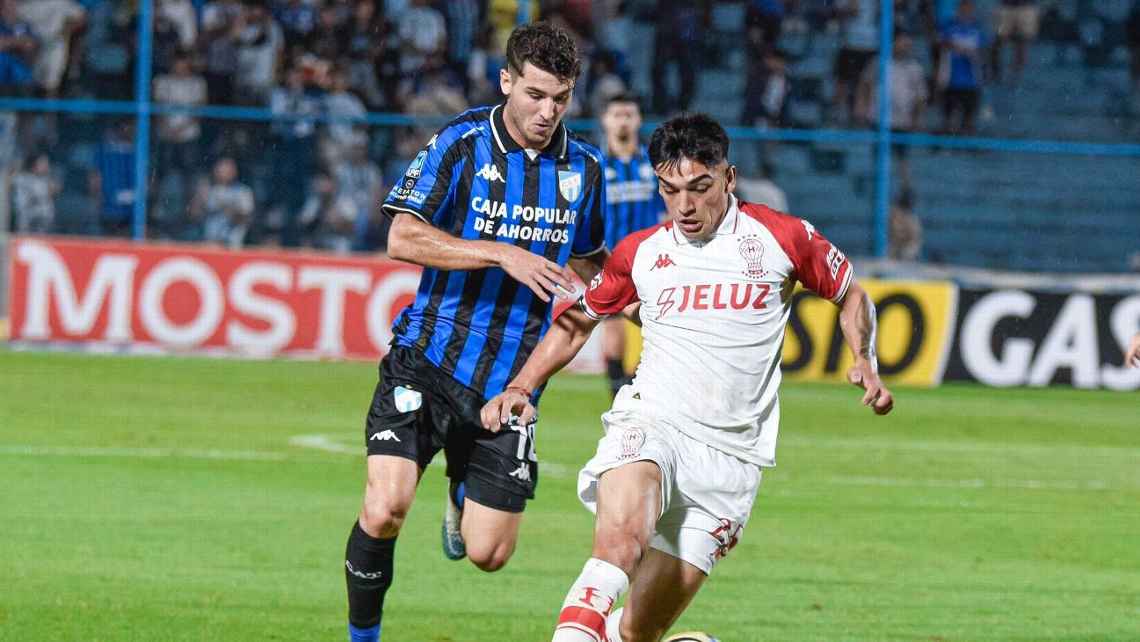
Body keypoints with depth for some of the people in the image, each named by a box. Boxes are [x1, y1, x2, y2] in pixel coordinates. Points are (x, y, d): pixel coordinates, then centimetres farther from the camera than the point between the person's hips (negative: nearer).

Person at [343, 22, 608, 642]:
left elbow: (588, 262, 25)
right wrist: (502, 254, -21)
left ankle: (462, 493, 37)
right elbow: (402, 238, -15)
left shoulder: (583, 167, 8)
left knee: (488, 553, 0)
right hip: (427, 363, -3)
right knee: (385, 509, -21)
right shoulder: (461, 144, -6)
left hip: (509, 382, 3)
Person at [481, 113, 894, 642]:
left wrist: (865, 363, 0)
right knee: (623, 529, -36)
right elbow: (577, 321, 21)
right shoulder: (640, 253, 7)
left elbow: (851, 296, 17)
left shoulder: (782, 239, 1)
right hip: (650, 424, 0)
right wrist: (520, 389, 9)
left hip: (730, 455, 0)